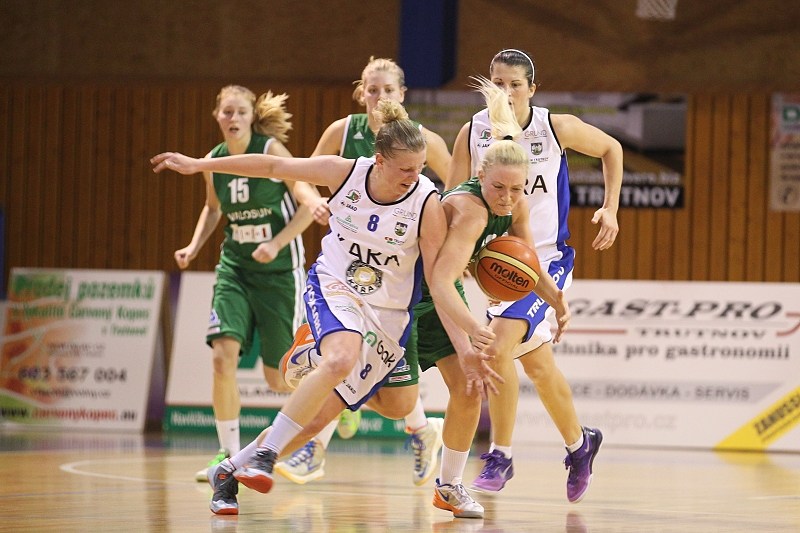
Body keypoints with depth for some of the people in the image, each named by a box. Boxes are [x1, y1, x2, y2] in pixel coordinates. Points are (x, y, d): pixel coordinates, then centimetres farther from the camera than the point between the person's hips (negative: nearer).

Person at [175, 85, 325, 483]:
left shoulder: (271, 150, -13)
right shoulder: (213, 161, 2)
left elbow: (311, 202, -15)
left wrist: (276, 244, -23)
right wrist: (193, 247, 8)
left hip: (279, 271, -4)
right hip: (235, 267, 4)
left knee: (279, 379, 1)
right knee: (223, 355, -17)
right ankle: (229, 454, -8)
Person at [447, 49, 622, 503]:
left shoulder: (557, 128, -12)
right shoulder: (473, 133, -7)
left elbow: (611, 149, 7)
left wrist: (610, 210, -2)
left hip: (546, 258, -4)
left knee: (500, 342, -24)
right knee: (538, 365, 15)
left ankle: (501, 457, -14)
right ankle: (579, 444, 39)